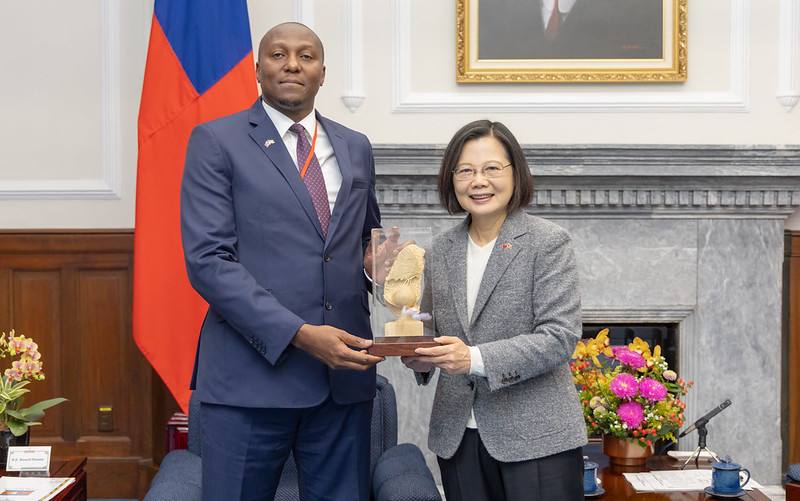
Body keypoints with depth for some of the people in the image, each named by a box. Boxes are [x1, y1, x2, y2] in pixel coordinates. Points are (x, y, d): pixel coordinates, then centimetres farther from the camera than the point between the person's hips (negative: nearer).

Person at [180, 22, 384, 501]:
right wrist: (298, 333, -17)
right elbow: (209, 260, -9)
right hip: (252, 374, -4)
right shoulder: (217, 141, 0)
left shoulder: (356, 148, 14)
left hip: (345, 374, 4)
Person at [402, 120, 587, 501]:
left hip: (536, 438, -4)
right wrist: (421, 356, -8)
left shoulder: (549, 242, -6)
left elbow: (560, 337, -14)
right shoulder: (441, 250, 9)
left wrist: (476, 359, -23)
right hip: (458, 438, 4)